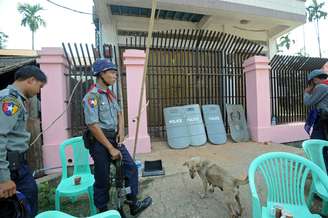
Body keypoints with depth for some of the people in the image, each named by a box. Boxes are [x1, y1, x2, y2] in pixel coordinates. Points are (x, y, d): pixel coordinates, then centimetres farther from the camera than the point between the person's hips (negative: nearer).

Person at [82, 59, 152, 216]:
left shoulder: (110, 94, 9)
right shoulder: (92, 96, -16)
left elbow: (119, 113, 20)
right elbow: (93, 125, -22)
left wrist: (121, 129, 2)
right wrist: (111, 149, -20)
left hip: (114, 138, 8)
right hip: (99, 142, -8)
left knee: (131, 168, 10)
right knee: (103, 180, 7)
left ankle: (134, 205, 28)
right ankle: (102, 211, 32)